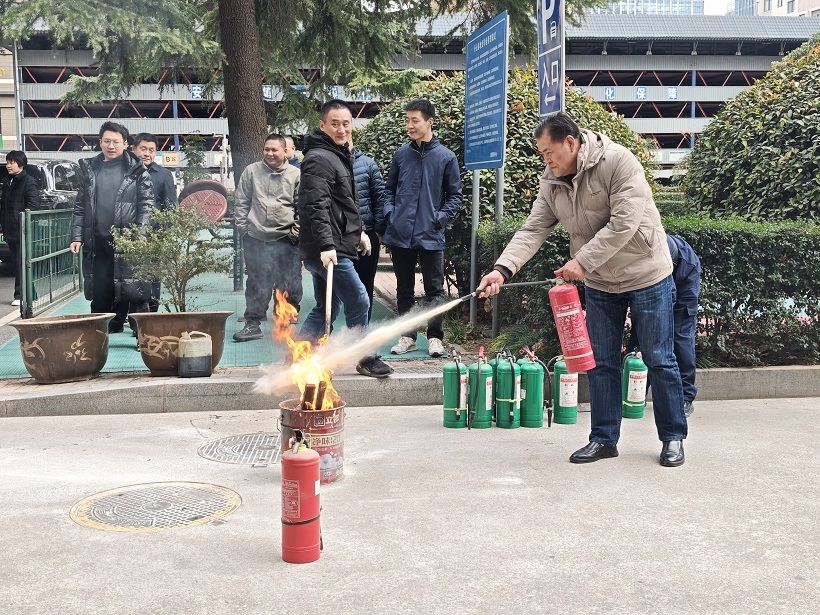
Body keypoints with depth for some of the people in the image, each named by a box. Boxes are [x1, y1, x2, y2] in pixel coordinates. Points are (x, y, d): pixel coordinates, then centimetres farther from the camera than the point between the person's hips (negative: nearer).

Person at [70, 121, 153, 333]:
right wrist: (77, 236, 6)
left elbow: (147, 205, -2)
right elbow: (80, 207, 14)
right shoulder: (89, 169, 13)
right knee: (99, 295, 7)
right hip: (98, 243, 4)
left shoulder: (137, 171, 2)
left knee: (134, 292, -3)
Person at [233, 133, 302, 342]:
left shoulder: (295, 175, 4)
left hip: (286, 240, 0)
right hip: (256, 239, 1)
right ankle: (253, 323, 12)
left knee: (289, 285, 4)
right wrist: (243, 228, 1)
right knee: (256, 283, 4)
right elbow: (241, 203, 9)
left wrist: (296, 231, -4)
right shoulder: (251, 171, 7)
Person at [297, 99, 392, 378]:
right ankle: (367, 359, 14)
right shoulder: (319, 159, -14)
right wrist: (326, 245, -32)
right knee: (359, 302, -1)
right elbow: (316, 206, -25)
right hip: (329, 250, -10)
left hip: (333, 248, 10)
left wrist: (358, 231, 28)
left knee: (326, 309, 14)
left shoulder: (340, 155, 19)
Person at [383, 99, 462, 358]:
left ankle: (435, 336, 13)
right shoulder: (401, 154, 7)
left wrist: (441, 218, -9)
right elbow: (390, 189, 17)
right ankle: (407, 336, 21)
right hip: (400, 234, 3)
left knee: (435, 289, 3)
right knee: (404, 289, 11)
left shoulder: (446, 157, 0)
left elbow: (455, 195, 4)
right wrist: (390, 212, 1)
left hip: (431, 236, -3)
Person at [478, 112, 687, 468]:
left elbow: (623, 223, -28)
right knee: (601, 363, 9)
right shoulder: (551, 183, -3)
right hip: (599, 283, 6)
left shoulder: (618, 162, -21)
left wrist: (582, 261, -30)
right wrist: (502, 269, -24)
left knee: (659, 360, 4)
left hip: (646, 276, -6)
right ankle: (604, 439, 21)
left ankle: (673, 438, 18)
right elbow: (532, 231, -9)